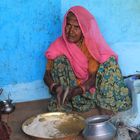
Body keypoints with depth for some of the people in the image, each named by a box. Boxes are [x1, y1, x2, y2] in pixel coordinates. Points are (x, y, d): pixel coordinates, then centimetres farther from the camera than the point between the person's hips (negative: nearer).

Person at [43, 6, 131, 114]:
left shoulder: (91, 45, -15)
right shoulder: (59, 45, -13)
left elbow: (93, 77, -20)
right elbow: (47, 74, -13)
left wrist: (75, 91, -39)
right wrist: (55, 87, -37)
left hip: (88, 85, 0)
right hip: (70, 86, 1)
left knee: (110, 61, -20)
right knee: (60, 60, -25)